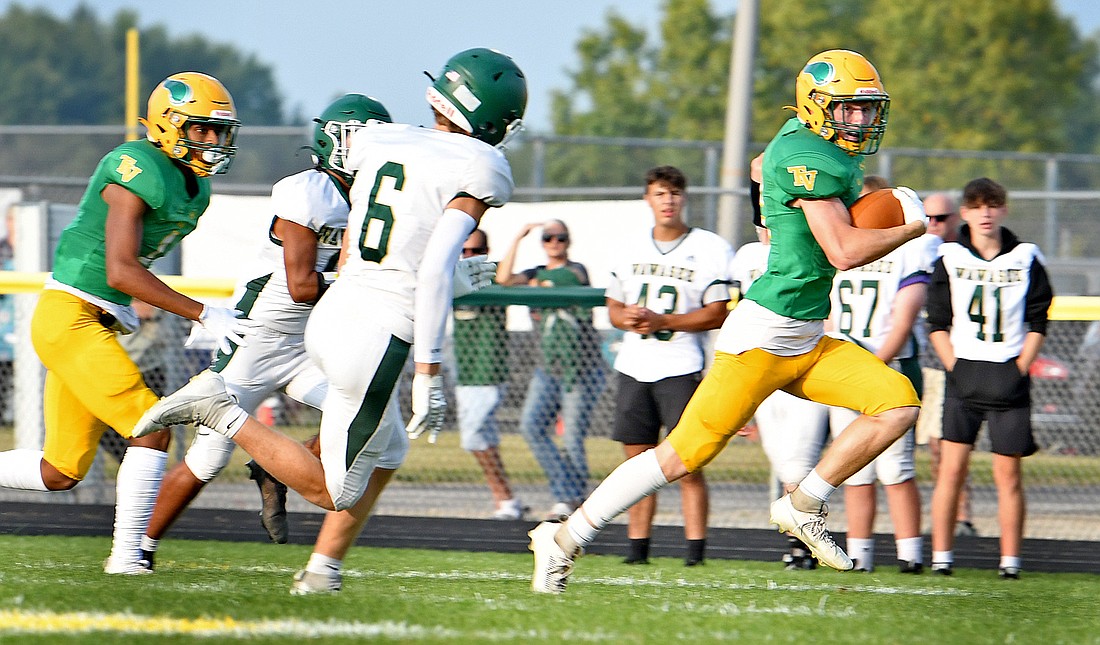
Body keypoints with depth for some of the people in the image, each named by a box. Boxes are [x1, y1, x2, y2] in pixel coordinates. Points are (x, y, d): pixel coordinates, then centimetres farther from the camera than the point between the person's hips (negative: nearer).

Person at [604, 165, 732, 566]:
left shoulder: (710, 249, -2)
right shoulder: (631, 250, 15)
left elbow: (718, 314, -7)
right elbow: (613, 306, 19)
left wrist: (662, 321, -15)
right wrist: (626, 317, -6)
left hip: (681, 367, -5)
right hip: (634, 367, 5)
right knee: (638, 462, 5)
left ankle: (695, 548, -10)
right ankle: (637, 546, 9)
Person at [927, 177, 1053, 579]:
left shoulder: (1025, 259, 5)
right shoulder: (949, 259, 5)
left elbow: (1038, 323, 6)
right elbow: (937, 323, 7)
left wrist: (1020, 370, -3)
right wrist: (954, 366, -3)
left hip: (1009, 377, 0)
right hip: (963, 373, 0)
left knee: (1008, 473, -1)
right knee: (951, 468, -6)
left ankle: (1010, 560, 3)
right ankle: (941, 557, -2)